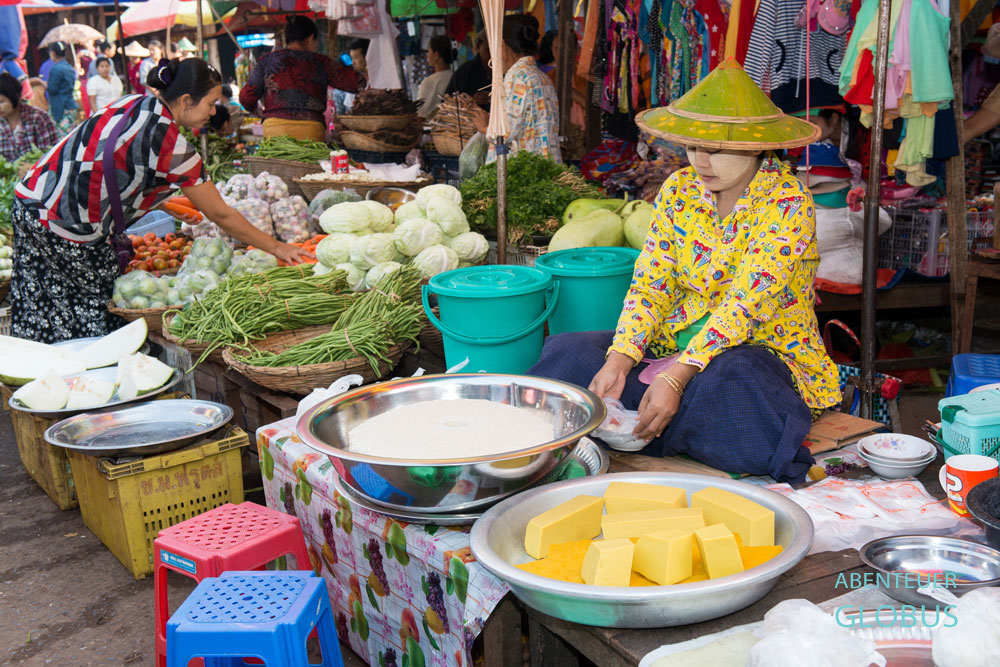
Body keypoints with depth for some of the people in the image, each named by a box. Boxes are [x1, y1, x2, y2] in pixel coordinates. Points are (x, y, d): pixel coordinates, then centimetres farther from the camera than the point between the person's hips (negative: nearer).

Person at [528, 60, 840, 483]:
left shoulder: (787, 202, -14)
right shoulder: (679, 190, 2)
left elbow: (746, 304, -24)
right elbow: (650, 284, -3)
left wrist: (676, 376, -34)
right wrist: (619, 360, -20)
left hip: (762, 350, -4)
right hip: (675, 345, 5)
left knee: (730, 377, -41)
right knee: (569, 352, -15)